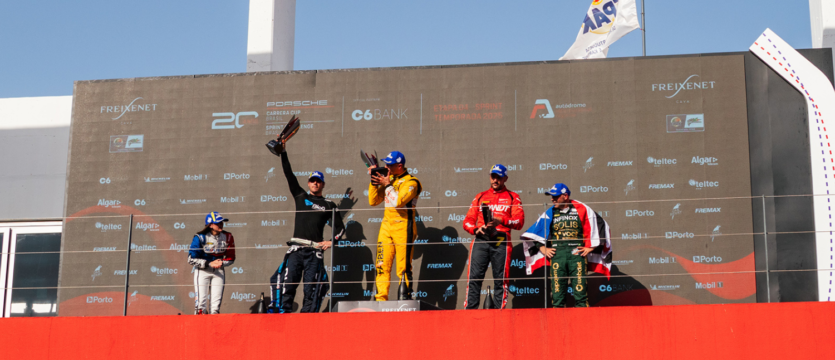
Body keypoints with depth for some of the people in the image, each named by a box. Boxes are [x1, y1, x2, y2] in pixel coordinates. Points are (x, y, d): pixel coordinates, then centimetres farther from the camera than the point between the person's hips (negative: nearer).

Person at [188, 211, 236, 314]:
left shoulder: (227, 237, -5)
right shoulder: (200, 237, -16)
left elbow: (231, 258, 5)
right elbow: (191, 259, -14)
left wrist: (221, 263, -15)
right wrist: (209, 264, -21)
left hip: (219, 271, 3)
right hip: (202, 271, -3)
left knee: (217, 302, 0)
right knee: (201, 301, -11)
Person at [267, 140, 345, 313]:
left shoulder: (329, 205, 14)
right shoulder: (300, 196, 15)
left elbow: (340, 227, 18)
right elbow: (289, 175, 10)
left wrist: (332, 241, 0)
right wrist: (283, 152, 5)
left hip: (315, 251, 0)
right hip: (296, 248, 1)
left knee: (312, 288, -3)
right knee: (287, 283, -9)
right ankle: (283, 312, -9)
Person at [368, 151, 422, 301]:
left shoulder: (411, 182, -7)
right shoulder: (388, 178, 15)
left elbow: (398, 201, -22)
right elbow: (373, 201, 13)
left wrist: (387, 185, -14)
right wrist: (374, 182, 4)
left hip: (403, 227, -7)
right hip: (386, 226, 7)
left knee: (403, 267, -7)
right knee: (382, 265, 3)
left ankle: (404, 298, -4)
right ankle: (381, 299, 5)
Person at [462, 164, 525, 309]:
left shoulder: (513, 197, 13)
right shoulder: (480, 196, 21)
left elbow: (519, 221, 0)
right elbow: (467, 221, 15)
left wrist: (501, 220, -18)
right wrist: (476, 229, -7)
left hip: (501, 242, -2)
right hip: (481, 241, 2)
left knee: (500, 279, -4)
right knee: (474, 277, -7)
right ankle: (470, 310, -8)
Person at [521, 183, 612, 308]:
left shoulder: (582, 209, 7)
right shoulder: (549, 213, 14)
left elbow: (600, 225, 12)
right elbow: (533, 234, 21)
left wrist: (590, 247, 6)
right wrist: (543, 249, 8)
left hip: (577, 253, -2)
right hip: (556, 254, 2)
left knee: (580, 292, -7)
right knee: (557, 292, -2)